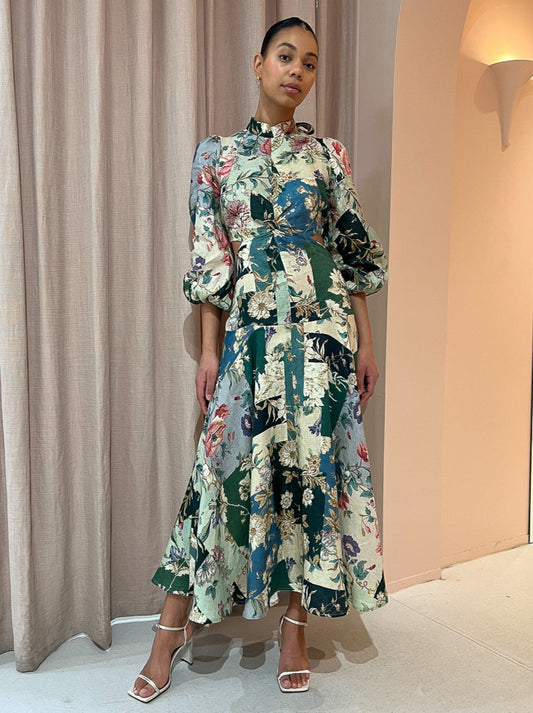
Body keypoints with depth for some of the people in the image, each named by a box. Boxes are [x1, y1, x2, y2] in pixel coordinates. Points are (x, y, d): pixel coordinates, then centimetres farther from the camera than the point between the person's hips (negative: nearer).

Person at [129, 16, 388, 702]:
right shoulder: (216, 154, 9)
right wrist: (208, 350, 1)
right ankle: (171, 631, 13)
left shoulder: (328, 154, 10)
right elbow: (210, 261, 5)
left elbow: (354, 253, 9)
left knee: (315, 463, 3)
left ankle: (296, 625, 20)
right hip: (252, 331, -1)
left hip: (324, 326, 1)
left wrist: (365, 340, 3)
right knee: (228, 464, -2)